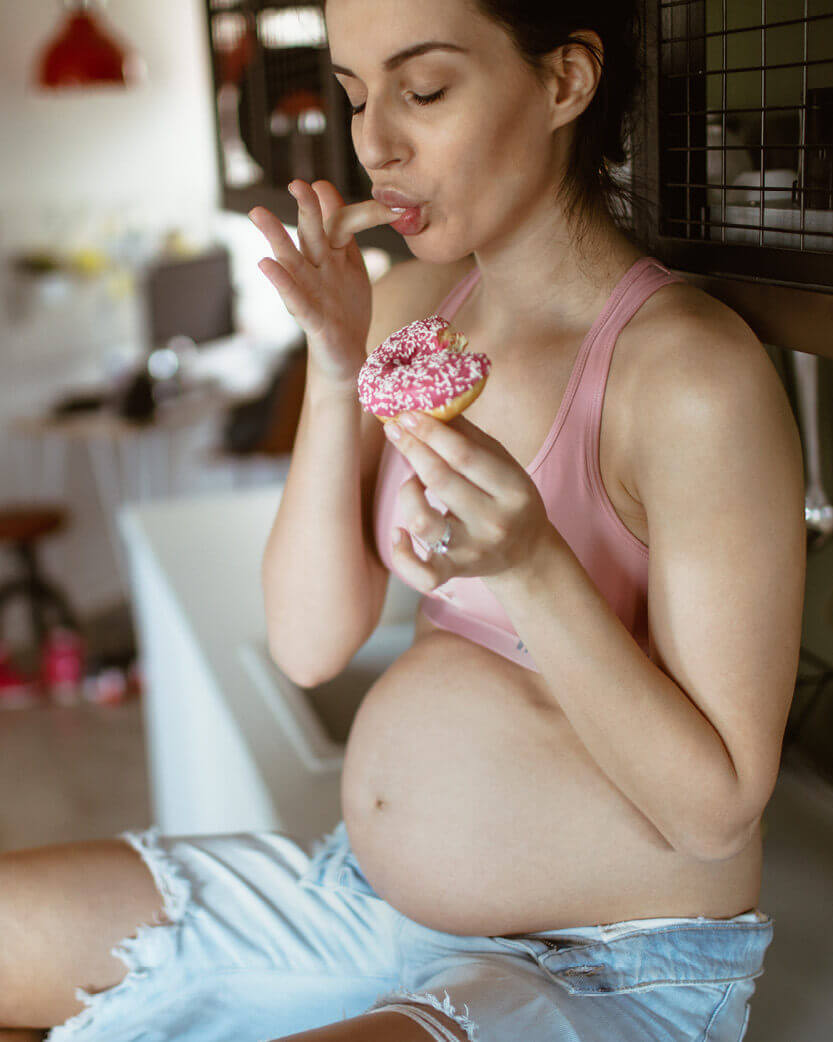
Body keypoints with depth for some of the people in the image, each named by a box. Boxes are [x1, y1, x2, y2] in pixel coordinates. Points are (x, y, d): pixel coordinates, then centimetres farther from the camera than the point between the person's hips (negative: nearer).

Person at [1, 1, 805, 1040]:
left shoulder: (696, 370, -21)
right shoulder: (407, 308, 1)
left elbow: (717, 809, -18)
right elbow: (309, 644, -3)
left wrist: (530, 566, -32)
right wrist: (336, 372, -14)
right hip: (359, 897, 7)